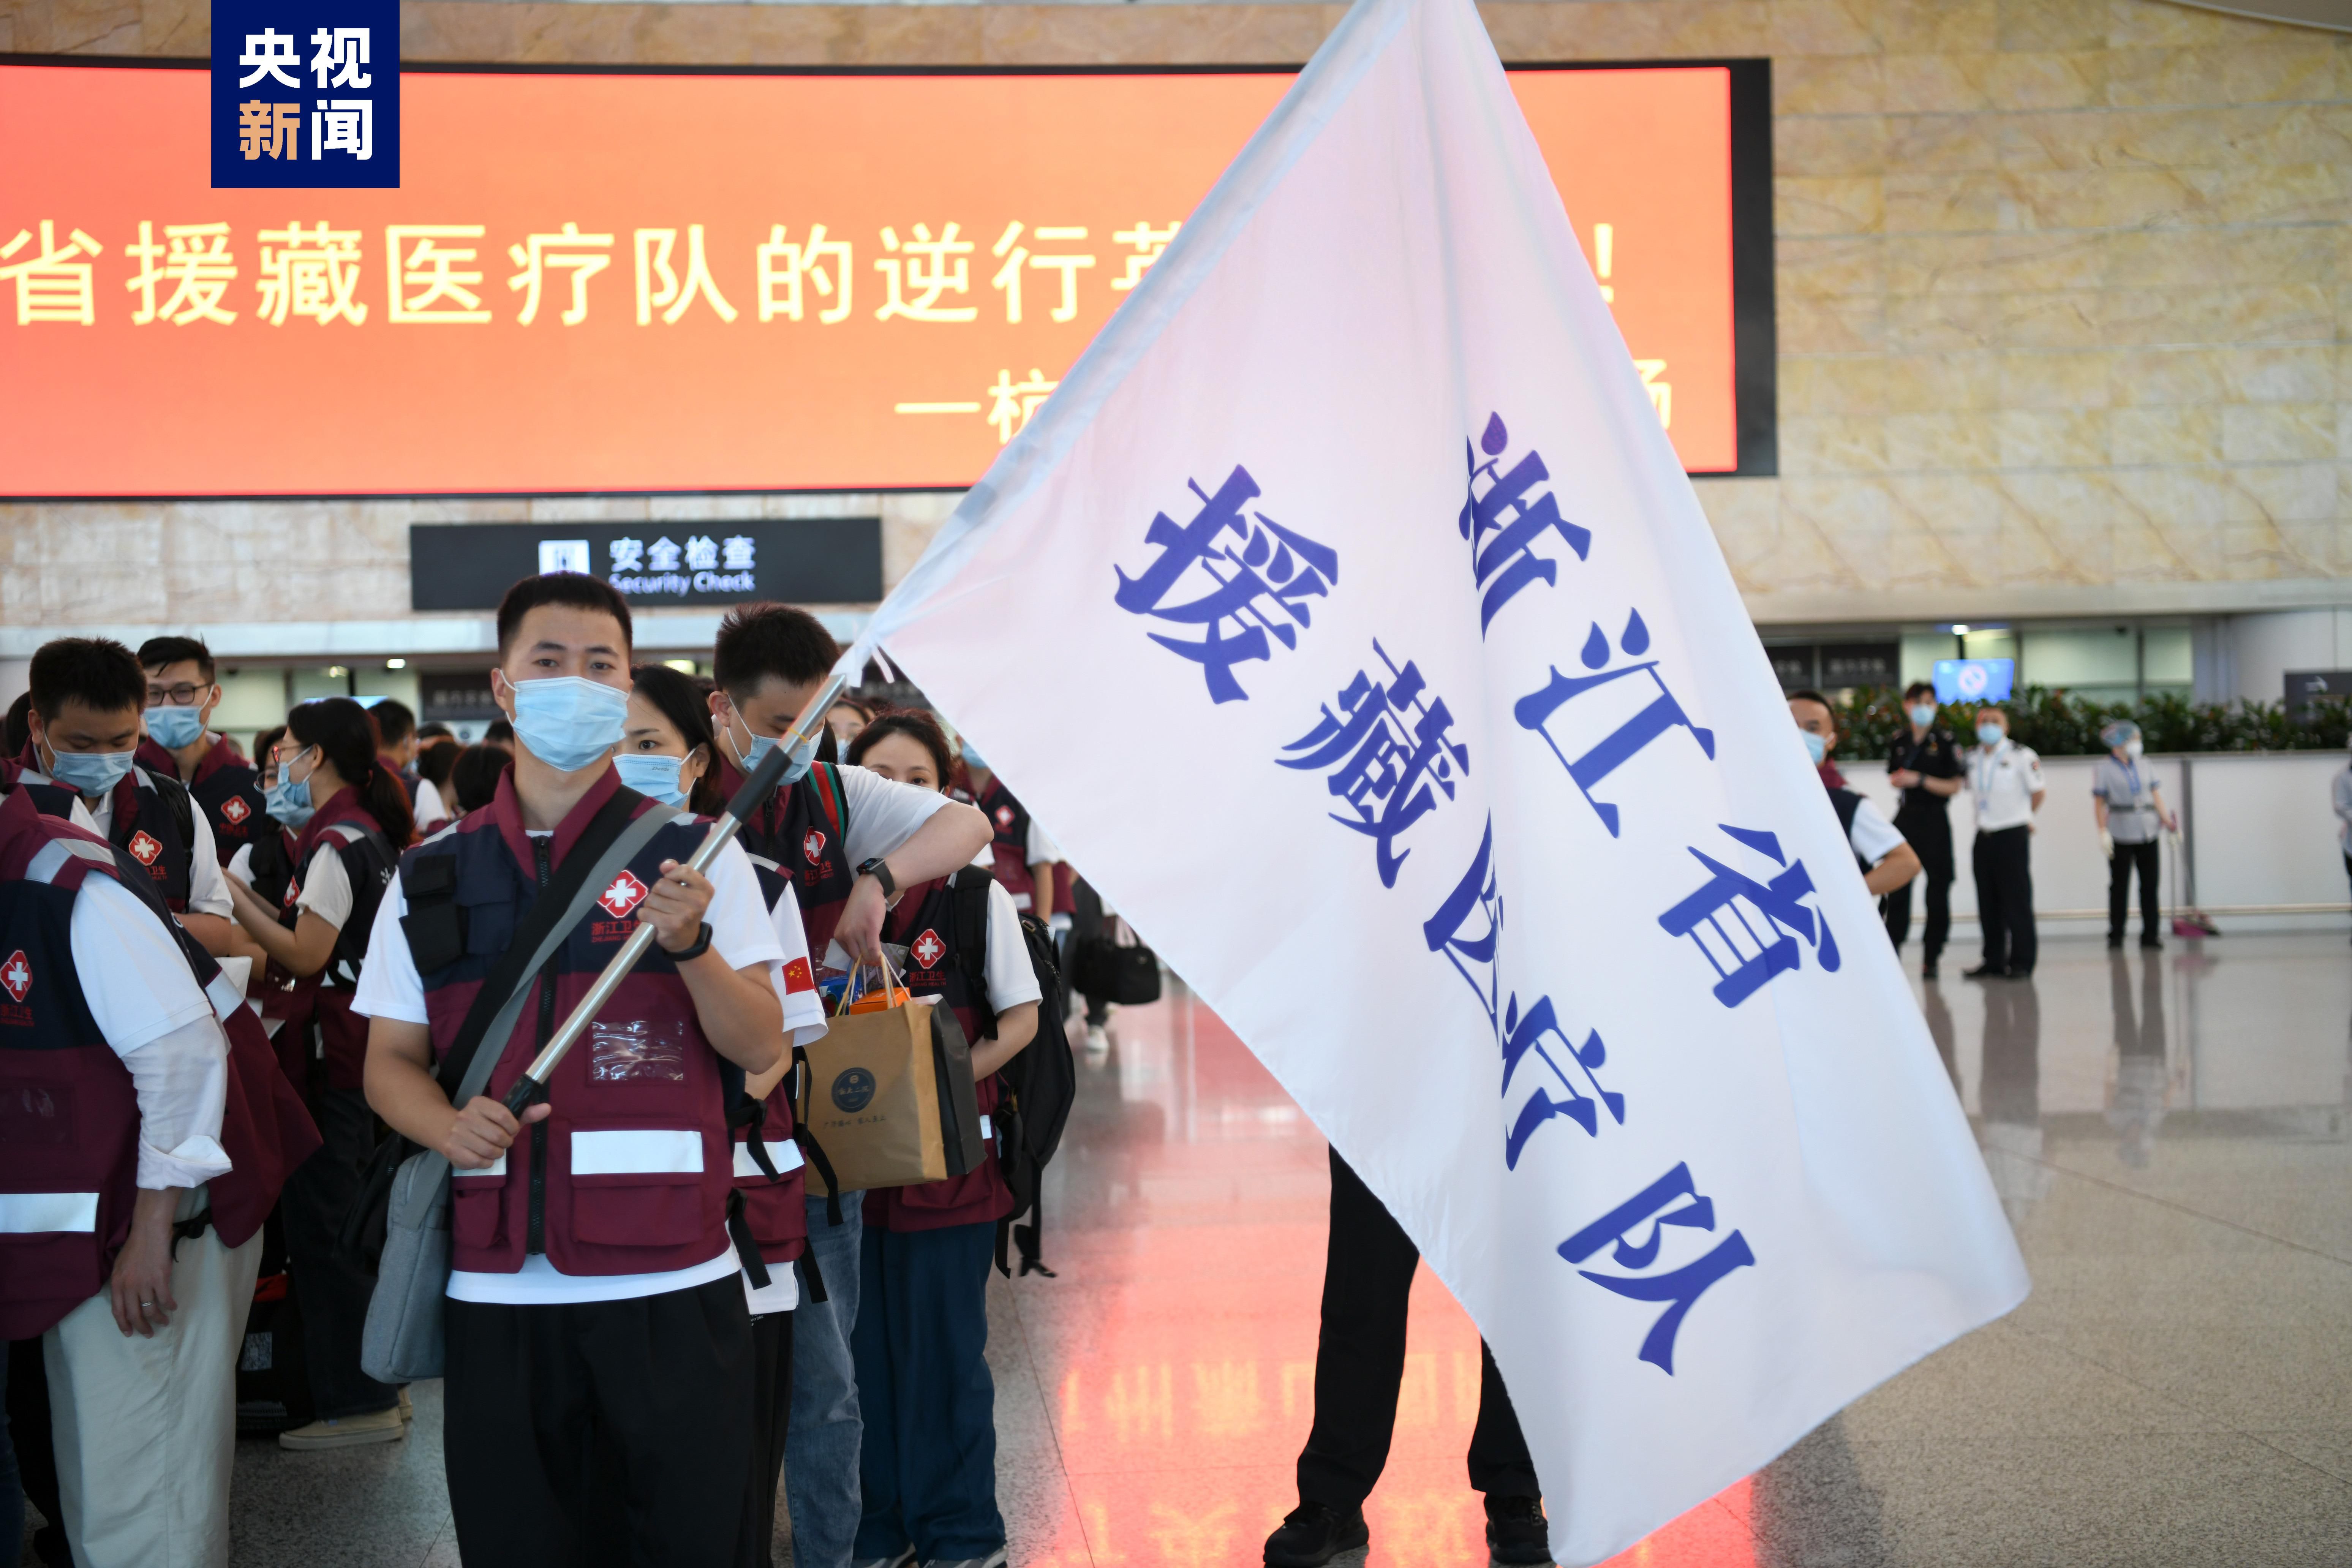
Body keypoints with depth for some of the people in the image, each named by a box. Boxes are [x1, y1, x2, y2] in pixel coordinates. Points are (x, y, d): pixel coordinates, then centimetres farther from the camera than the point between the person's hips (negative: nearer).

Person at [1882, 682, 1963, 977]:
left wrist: (1920, 780, -17)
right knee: (1897, 886, -1)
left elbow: (1954, 787, -7)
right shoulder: (1899, 740, 7)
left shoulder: (1945, 740, -5)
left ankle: (1931, 959, 9)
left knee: (1938, 889, 1)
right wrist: (1898, 780, -2)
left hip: (1935, 820, -3)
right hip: (1907, 817, 3)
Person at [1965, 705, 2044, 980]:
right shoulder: (1972, 759, 9)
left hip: (2013, 836, -6)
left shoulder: (2020, 756, -8)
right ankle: (1994, 962, 14)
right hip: (1984, 836, 6)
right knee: (1988, 905, 8)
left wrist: (2021, 815, 9)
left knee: (2017, 903, -3)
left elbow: (2039, 791, -2)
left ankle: (2021, 963, 2)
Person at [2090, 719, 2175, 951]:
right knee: (2119, 886, 1)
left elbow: (2155, 793, 12)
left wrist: (2166, 819, 2)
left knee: (2150, 884, 3)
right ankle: (2116, 936, 10)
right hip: (2121, 834, -4)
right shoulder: (2104, 768, -2)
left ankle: (2150, 935, 9)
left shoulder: (2143, 765, 13)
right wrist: (2103, 831, -13)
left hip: (2148, 832, 4)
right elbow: (2099, 801, -6)